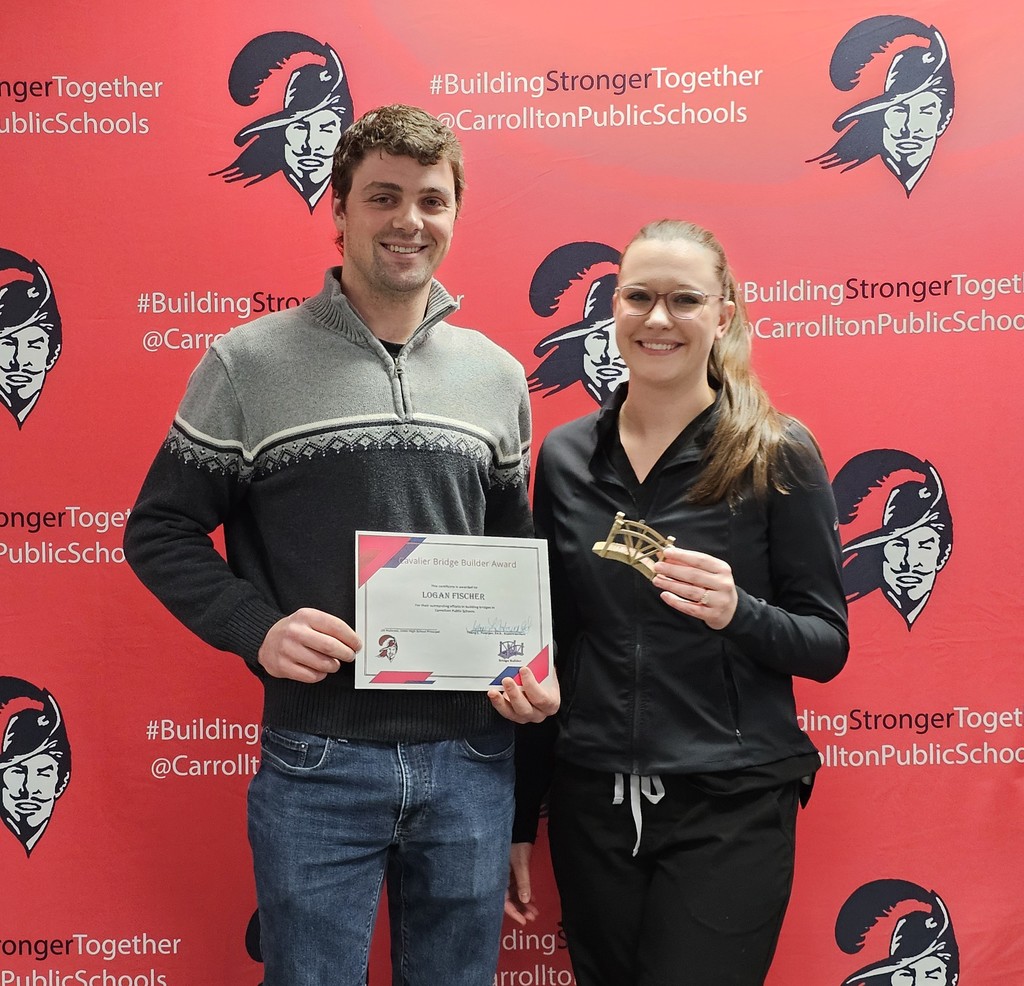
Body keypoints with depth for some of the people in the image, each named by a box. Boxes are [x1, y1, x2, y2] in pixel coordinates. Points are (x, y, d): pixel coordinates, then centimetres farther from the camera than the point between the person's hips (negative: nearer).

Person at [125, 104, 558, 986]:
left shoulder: (497, 375, 7)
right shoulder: (249, 363, -4)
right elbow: (160, 530, 0)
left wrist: (534, 665, -1)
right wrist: (257, 630, -15)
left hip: (472, 762, 4)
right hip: (316, 763, -3)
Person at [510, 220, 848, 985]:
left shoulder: (780, 455, -7)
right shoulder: (566, 456, 3)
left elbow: (827, 644, -4)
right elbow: (544, 648, 8)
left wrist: (737, 613, -25)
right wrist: (519, 817, 10)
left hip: (730, 806, -3)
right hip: (590, 800, 4)